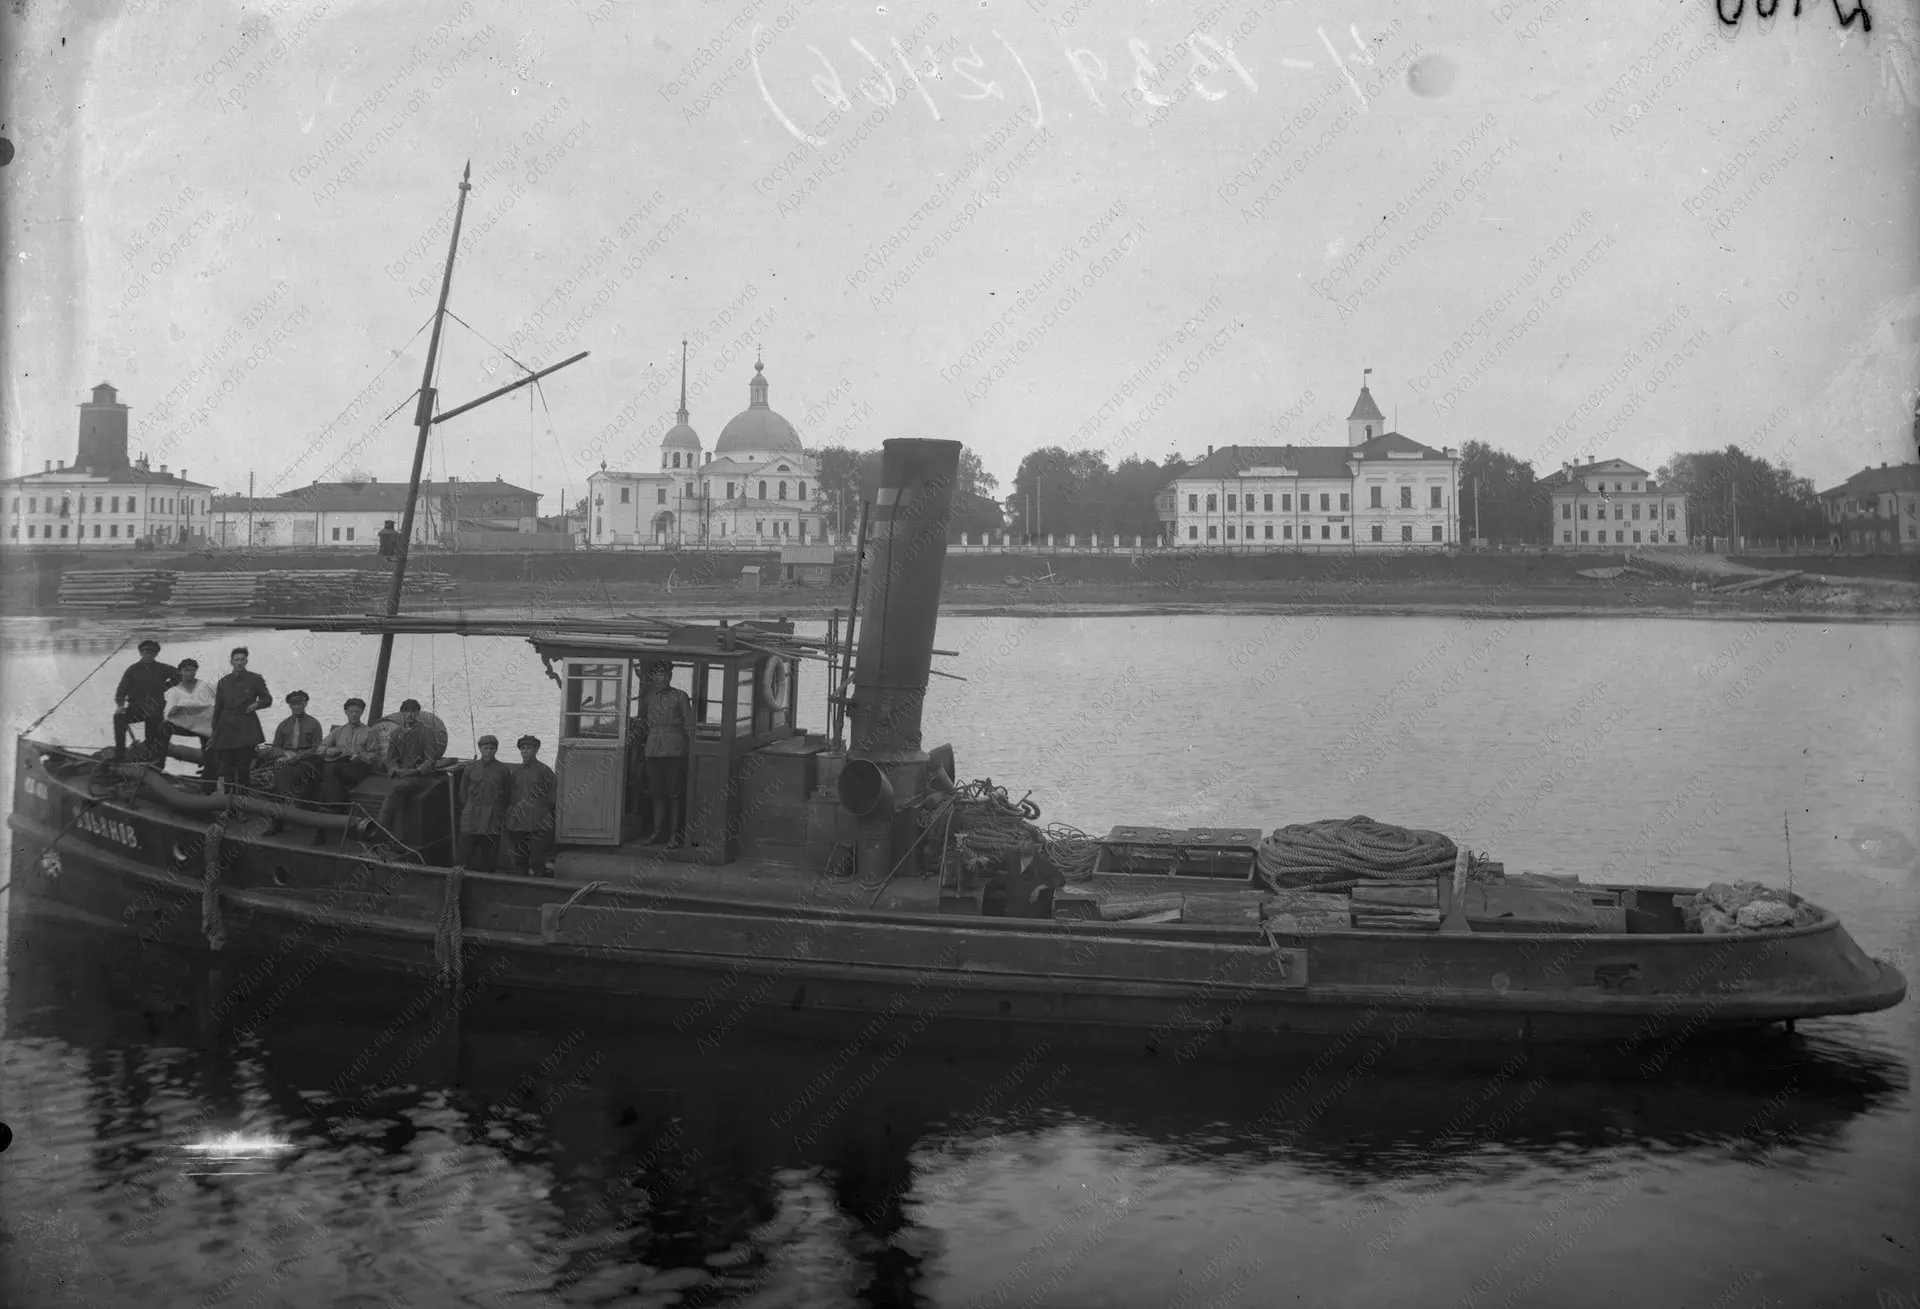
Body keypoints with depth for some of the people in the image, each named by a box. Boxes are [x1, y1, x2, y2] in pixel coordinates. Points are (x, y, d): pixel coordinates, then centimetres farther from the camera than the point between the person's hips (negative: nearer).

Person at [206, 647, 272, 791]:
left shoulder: (255, 679, 4)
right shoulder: (224, 682, 11)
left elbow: (268, 700, 11)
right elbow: (217, 708, 14)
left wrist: (256, 704, -11)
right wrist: (213, 733, 11)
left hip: (246, 729, -2)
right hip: (227, 727, 2)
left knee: (243, 766, -8)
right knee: (227, 768, -1)